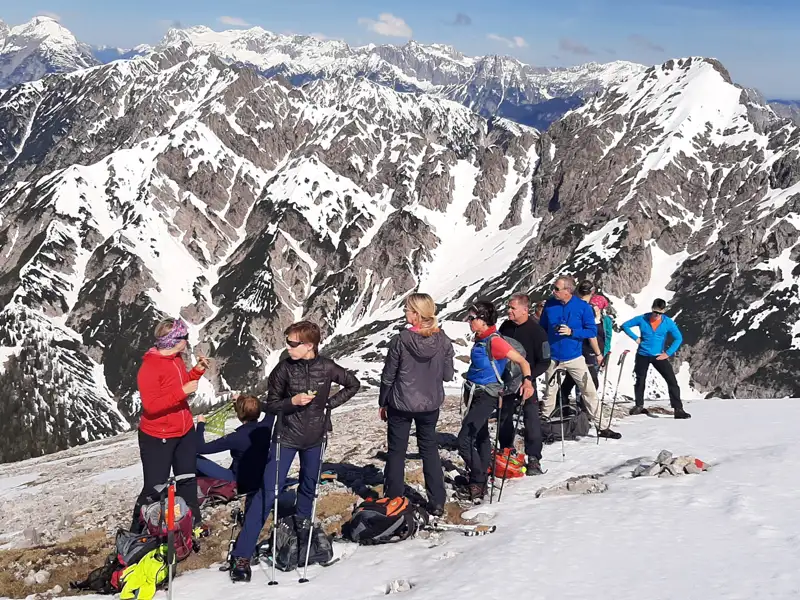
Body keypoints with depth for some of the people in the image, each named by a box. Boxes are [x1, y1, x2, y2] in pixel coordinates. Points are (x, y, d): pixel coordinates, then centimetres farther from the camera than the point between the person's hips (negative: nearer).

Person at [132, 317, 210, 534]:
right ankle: (137, 531, 13)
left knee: (188, 479, 19)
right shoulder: (149, 368, -23)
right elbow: (151, 406, -28)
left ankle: (192, 522, 35)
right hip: (157, 438, -8)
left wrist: (197, 370, 2)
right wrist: (182, 391, -30)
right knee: (155, 488, -1)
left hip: (185, 432, 8)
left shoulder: (176, 359, 2)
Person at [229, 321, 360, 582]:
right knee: (267, 493, -7)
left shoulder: (327, 368, -8)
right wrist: (293, 401, -23)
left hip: (315, 438, 3)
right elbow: (269, 405, -5)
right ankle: (241, 555, -6)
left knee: (309, 485, 18)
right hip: (286, 437, -2)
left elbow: (353, 384, 8)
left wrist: (330, 402, -3)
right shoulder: (284, 369, -11)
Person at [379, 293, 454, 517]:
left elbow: (388, 375, -8)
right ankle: (437, 503, 17)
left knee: (396, 451, 12)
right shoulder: (443, 341, -11)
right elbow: (448, 375, -2)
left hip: (401, 404, -3)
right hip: (430, 404, 3)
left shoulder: (400, 341, -18)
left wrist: (383, 402, 5)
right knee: (430, 449, 17)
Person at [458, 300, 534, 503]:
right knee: (480, 438, 18)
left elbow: (522, 361, -22)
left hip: (486, 397, -10)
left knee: (464, 440, -14)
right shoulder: (480, 339, 7)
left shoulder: (494, 341, -20)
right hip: (475, 394, 10)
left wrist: (528, 380, -38)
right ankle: (479, 483, 29)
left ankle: (478, 482, -2)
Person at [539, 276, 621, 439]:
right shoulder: (549, 304, -3)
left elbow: (592, 331, -7)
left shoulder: (583, 307, -10)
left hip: (574, 357, -1)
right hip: (552, 358, 2)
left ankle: (601, 427, 6)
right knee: (550, 393, 11)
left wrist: (571, 332, -21)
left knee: (589, 391, -1)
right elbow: (542, 328, 9)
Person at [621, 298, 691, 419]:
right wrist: (635, 338, -7)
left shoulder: (668, 322, -7)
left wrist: (668, 353, -8)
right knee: (640, 381, 12)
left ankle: (678, 409, -7)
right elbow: (625, 326, 4)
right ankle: (639, 406, 33)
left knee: (672, 381, -10)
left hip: (659, 356, 0)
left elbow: (678, 338, -1)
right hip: (643, 356, 0)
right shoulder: (642, 319, -7)